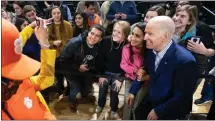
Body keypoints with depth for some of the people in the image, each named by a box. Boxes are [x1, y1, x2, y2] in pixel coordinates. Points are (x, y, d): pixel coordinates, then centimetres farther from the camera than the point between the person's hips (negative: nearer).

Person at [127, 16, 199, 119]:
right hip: (151, 102, 6)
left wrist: (158, 111, -16)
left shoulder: (185, 61, -28)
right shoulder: (151, 50, -9)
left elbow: (182, 98, -22)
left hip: (171, 111, -5)